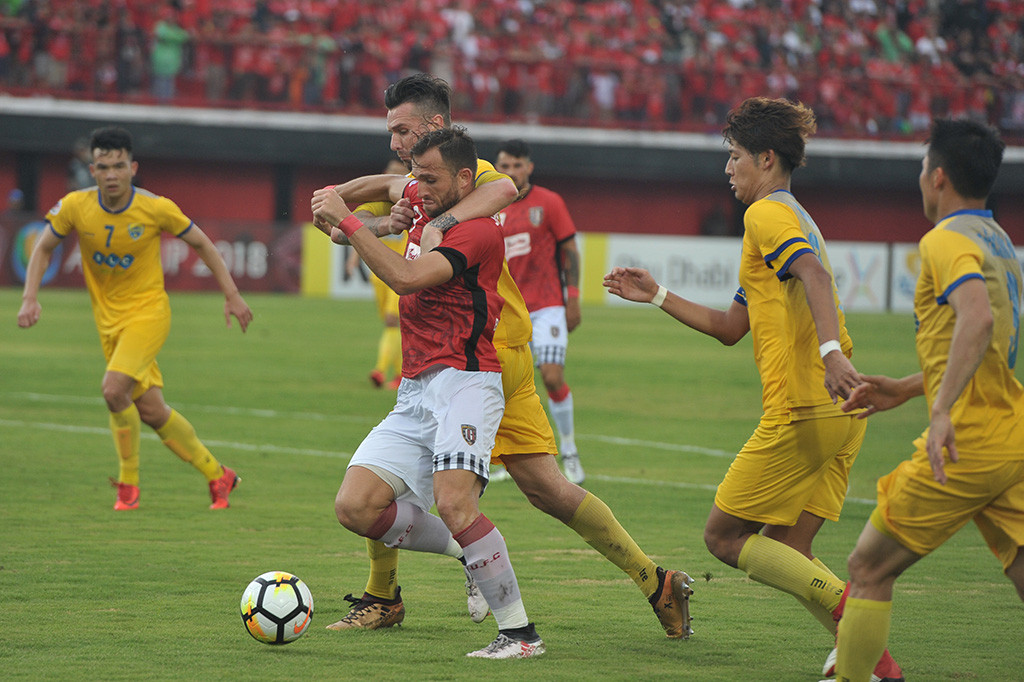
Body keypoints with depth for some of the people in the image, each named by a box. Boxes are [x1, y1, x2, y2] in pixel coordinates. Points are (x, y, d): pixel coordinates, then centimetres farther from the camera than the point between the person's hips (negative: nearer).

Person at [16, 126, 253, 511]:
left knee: (114, 389, -25)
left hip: (149, 311, -4)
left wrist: (231, 295, -1)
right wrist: (30, 298, -7)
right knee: (151, 411, 3)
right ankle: (217, 475, 21)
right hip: (109, 319, 4)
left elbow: (202, 244, 0)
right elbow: (43, 248, 6)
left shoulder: (156, 209, -15)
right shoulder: (75, 207, -9)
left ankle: (128, 483, -6)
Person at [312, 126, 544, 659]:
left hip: (464, 381, -9)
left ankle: (520, 632, -21)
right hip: (415, 392, 9)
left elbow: (405, 278, -22)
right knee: (355, 508, -6)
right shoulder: (425, 211, 17)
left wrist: (347, 220, -18)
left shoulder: (479, 231, -10)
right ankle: (472, 554, 13)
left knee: (453, 501, -28)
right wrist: (336, 200, 25)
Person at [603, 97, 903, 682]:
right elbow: (731, 327, 31)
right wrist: (657, 296, 31)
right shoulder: (795, 219, 27)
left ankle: (850, 610, -16)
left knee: (724, 536, -1)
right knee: (784, 554, 10)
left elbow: (814, 273, -26)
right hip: (842, 414, 9)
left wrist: (830, 349, -39)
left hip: (803, 412, -9)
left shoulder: (767, 213, -4)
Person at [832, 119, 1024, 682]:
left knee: (868, 570, 4)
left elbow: (978, 319, -30)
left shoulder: (947, 240, -11)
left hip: (968, 442, -9)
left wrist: (942, 408, -36)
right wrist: (909, 388, 31)